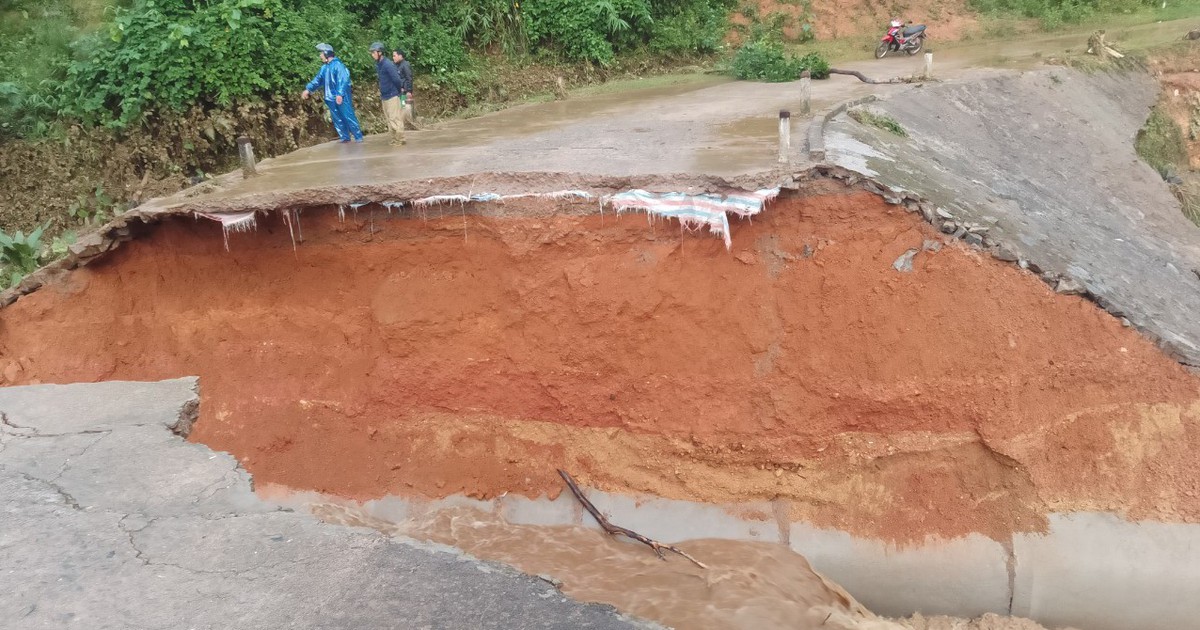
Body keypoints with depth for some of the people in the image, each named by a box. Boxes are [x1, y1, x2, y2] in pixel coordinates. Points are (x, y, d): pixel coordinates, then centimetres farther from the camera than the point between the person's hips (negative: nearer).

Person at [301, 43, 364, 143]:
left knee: (349, 117, -7)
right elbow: (317, 80, 22)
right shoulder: (324, 68, 13)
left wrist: (340, 94, -29)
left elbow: (343, 80, -21)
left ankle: (358, 137, -1)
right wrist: (308, 89, 14)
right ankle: (345, 137, 18)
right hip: (331, 98, 8)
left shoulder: (338, 65, -13)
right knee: (337, 119, 10)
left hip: (342, 98, -8)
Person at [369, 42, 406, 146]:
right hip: (384, 96, 9)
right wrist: (381, 91, 13)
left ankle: (400, 139, 2)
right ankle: (395, 138, 19)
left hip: (392, 95, -9)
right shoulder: (378, 64, 8)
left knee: (395, 118, -5)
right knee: (389, 118, 12)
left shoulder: (388, 64, -19)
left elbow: (396, 79, -22)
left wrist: (400, 89, -8)